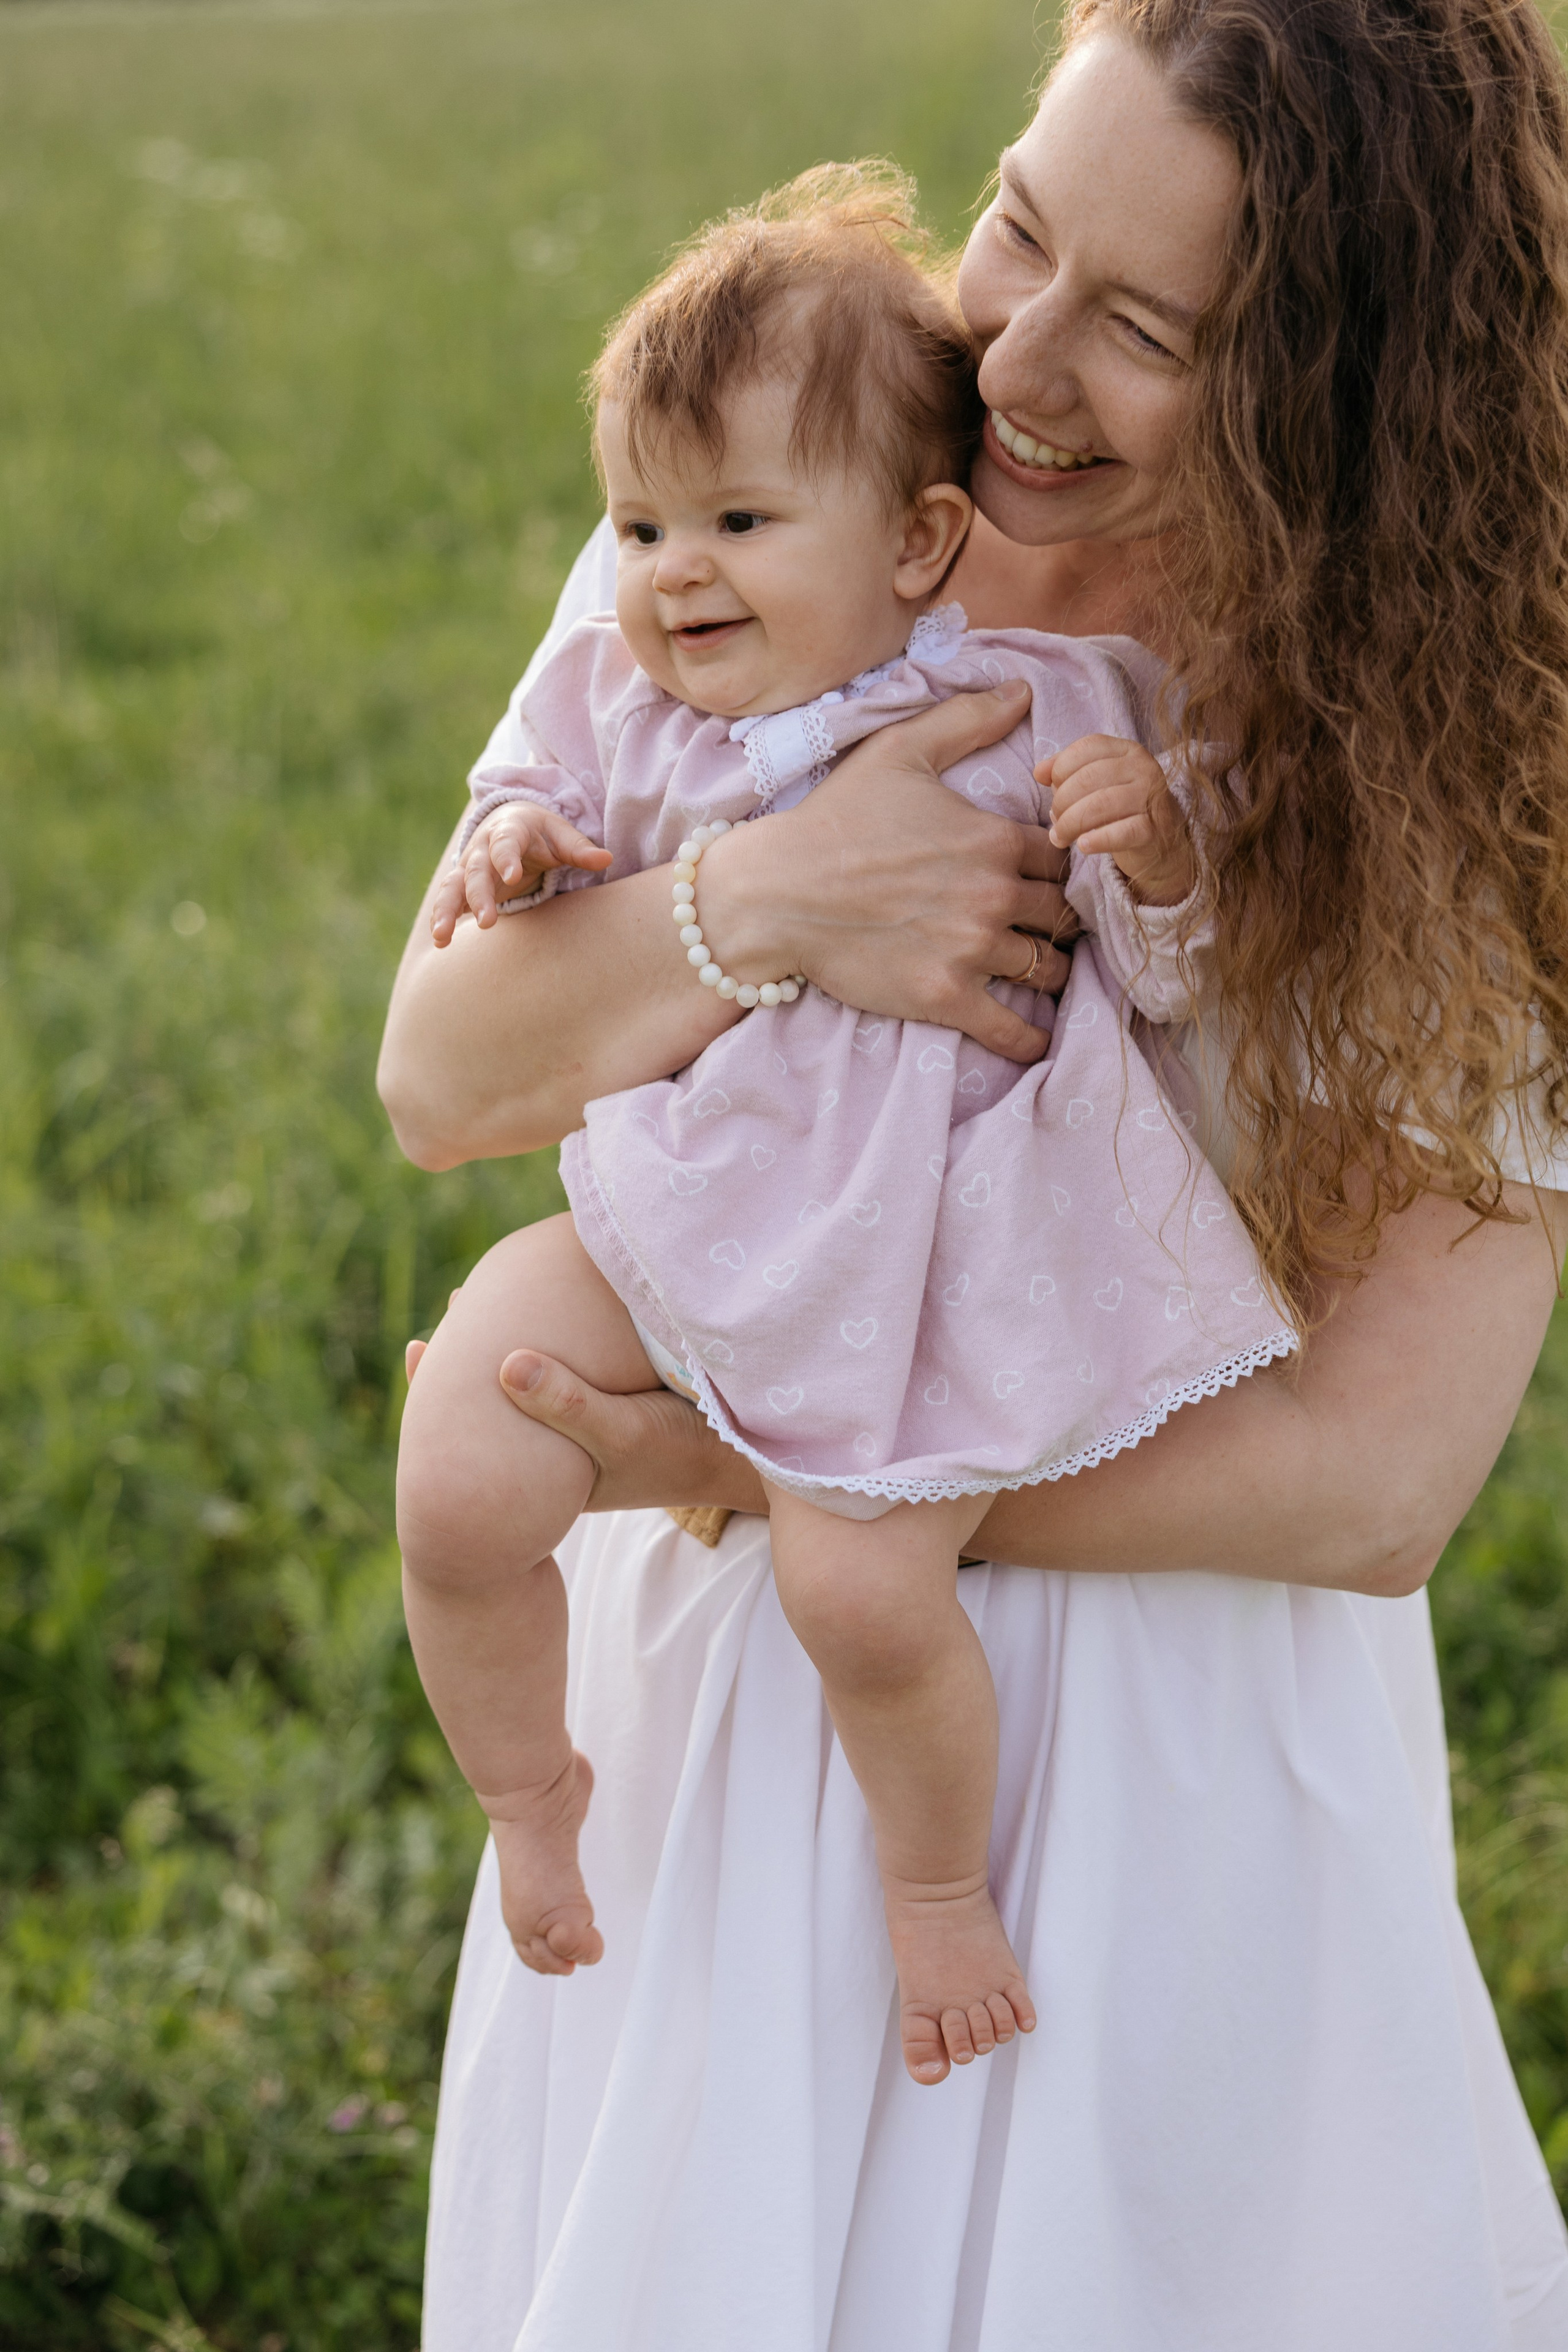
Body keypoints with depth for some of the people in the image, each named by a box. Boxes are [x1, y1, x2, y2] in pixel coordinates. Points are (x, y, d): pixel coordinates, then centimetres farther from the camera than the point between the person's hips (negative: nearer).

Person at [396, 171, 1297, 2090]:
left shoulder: (1025, 714, -9)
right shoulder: (626, 700, 2)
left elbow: (1169, 977, -4)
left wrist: (1160, 857, -26)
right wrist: (516, 841, -3)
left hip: (908, 1264, -4)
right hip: (663, 1222, 4)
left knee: (860, 1586, -16)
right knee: (455, 1489, -10)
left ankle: (939, 1876, 18)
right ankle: (528, 1791, 22)